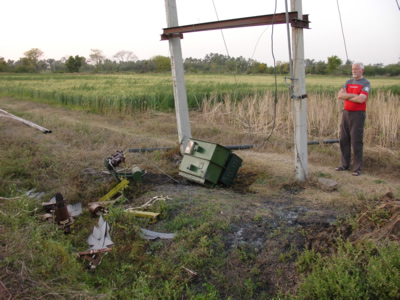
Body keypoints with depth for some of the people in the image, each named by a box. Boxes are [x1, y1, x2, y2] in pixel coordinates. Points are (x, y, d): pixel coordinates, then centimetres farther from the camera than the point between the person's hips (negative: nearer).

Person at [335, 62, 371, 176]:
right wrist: (354, 95, -12)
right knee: (344, 140, 7)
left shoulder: (366, 83, -5)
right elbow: (339, 96, -1)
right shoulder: (348, 82, 13)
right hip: (346, 112, 6)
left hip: (358, 114, -6)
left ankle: (357, 168, 0)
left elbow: (361, 99, -20)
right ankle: (345, 165, 17)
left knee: (356, 142, -6)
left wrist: (346, 96, -7)